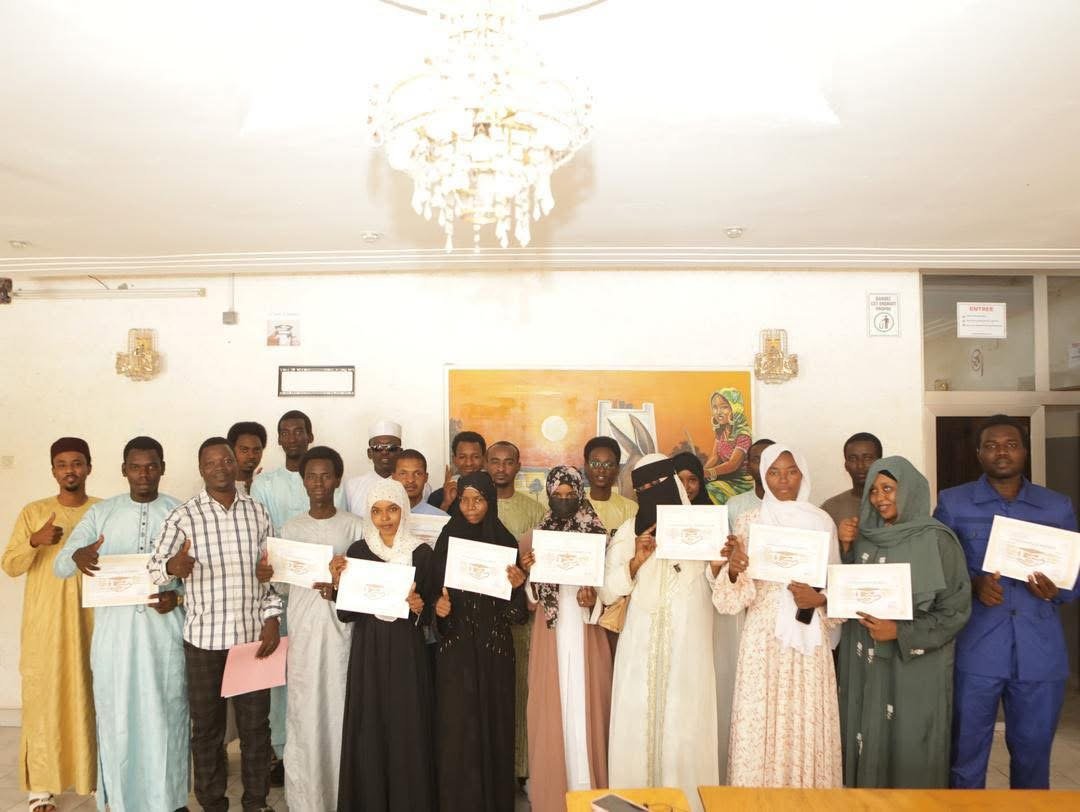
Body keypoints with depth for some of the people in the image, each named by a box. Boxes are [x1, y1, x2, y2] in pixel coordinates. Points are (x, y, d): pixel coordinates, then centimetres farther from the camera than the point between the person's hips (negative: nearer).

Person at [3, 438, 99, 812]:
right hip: (45, 625, 0)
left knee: (95, 698, 5)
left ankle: (99, 778, 18)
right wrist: (34, 541, -18)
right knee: (43, 700, 0)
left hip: (92, 622, 0)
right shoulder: (33, 512, 3)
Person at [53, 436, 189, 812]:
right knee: (117, 716, 8)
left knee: (166, 715, 6)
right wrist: (77, 556, -26)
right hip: (114, 631, 1)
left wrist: (179, 597, -15)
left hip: (165, 631, -1)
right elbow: (59, 567, -3)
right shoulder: (101, 513, 3)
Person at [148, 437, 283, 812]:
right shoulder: (183, 516, -6)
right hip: (204, 637, -2)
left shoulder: (257, 511, 2)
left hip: (253, 633, 2)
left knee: (255, 724, 10)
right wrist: (172, 567, -30)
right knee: (207, 726, 11)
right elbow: (154, 567, -7)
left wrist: (272, 618, -1)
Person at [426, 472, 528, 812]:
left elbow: (516, 609, 2)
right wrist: (438, 604, -18)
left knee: (494, 720, 7)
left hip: (494, 646, 1)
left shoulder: (505, 541, 0)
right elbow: (433, 590, 3)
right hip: (456, 646, 0)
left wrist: (518, 584, -18)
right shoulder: (447, 539, 0)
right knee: (456, 725, 1)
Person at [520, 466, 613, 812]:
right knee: (550, 714, 3)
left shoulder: (598, 536, 2)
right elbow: (530, 604, 4)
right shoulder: (533, 539, 3)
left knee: (585, 710, 2)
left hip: (587, 639, 0)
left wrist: (594, 599, -14)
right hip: (550, 638, 1)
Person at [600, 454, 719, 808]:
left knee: (685, 726, 3)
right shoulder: (629, 531, 5)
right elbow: (607, 593, -1)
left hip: (688, 647, -1)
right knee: (637, 726, 4)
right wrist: (636, 562, -15)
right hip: (641, 648, 1)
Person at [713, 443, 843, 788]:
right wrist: (733, 569, -25)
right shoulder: (749, 522, 2)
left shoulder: (822, 522, 5)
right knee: (761, 721, 0)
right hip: (763, 637, -1)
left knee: (807, 722, 3)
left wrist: (820, 599, -13)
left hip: (809, 637, 1)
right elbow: (732, 598, -4)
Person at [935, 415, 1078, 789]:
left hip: (1040, 653, 2)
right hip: (975, 651, -2)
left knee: (1033, 753, 14)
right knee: (967, 752, 7)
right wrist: (972, 584, -16)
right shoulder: (952, 503, 3)